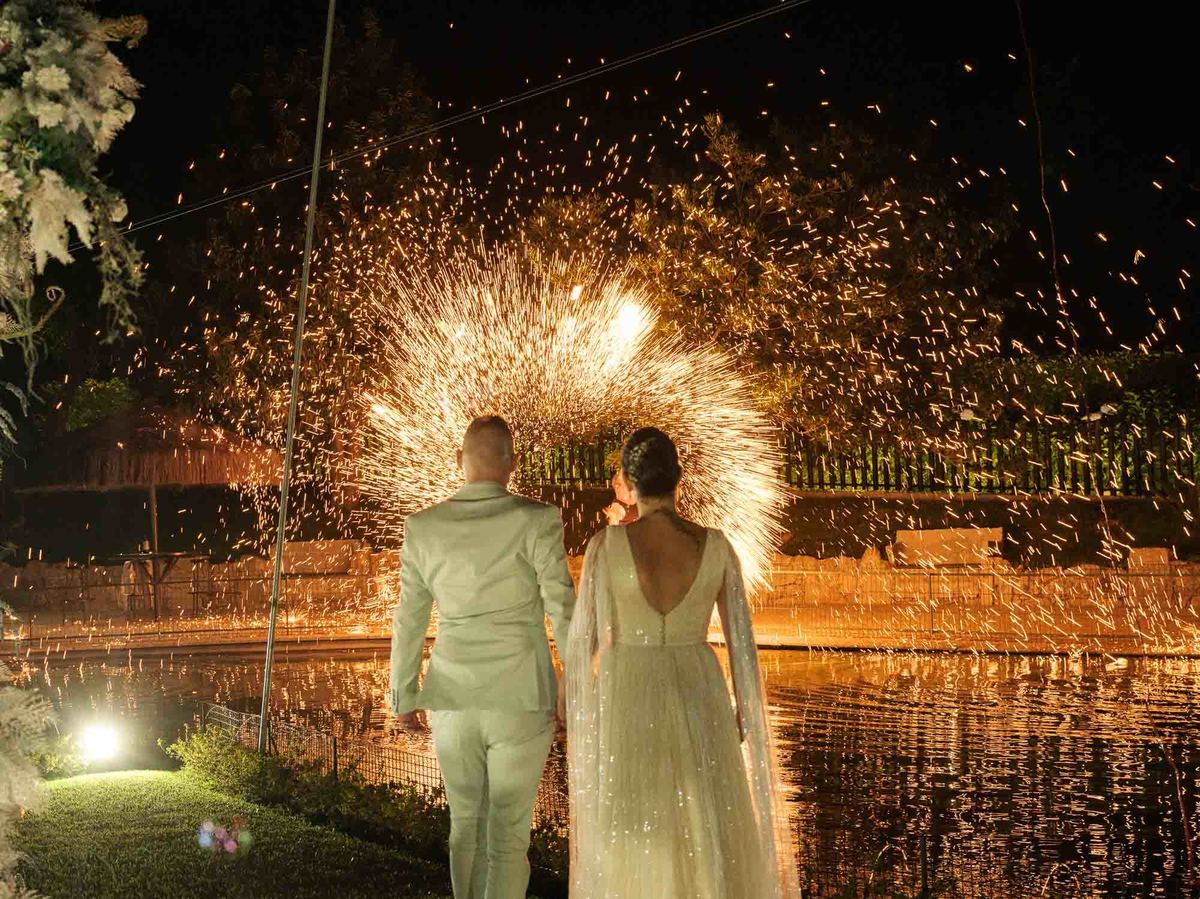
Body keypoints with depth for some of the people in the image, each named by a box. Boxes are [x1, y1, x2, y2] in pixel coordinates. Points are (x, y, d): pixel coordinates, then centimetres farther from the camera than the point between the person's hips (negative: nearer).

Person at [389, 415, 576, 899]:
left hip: (453, 701, 3)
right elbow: (563, 612, -12)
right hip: (521, 700, -3)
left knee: (466, 824, 21)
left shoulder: (423, 527, -2)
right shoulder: (536, 520, -12)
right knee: (508, 836, 7)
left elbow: (408, 620, 5)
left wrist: (404, 696, 16)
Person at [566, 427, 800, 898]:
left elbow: (584, 639, -9)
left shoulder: (605, 544, -13)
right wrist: (744, 709, 12)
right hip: (697, 699, 1)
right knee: (706, 833, 17)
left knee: (629, 840, 14)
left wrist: (577, 708, 5)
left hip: (626, 700, -1)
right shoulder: (716, 545, -8)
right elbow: (741, 637, -2)